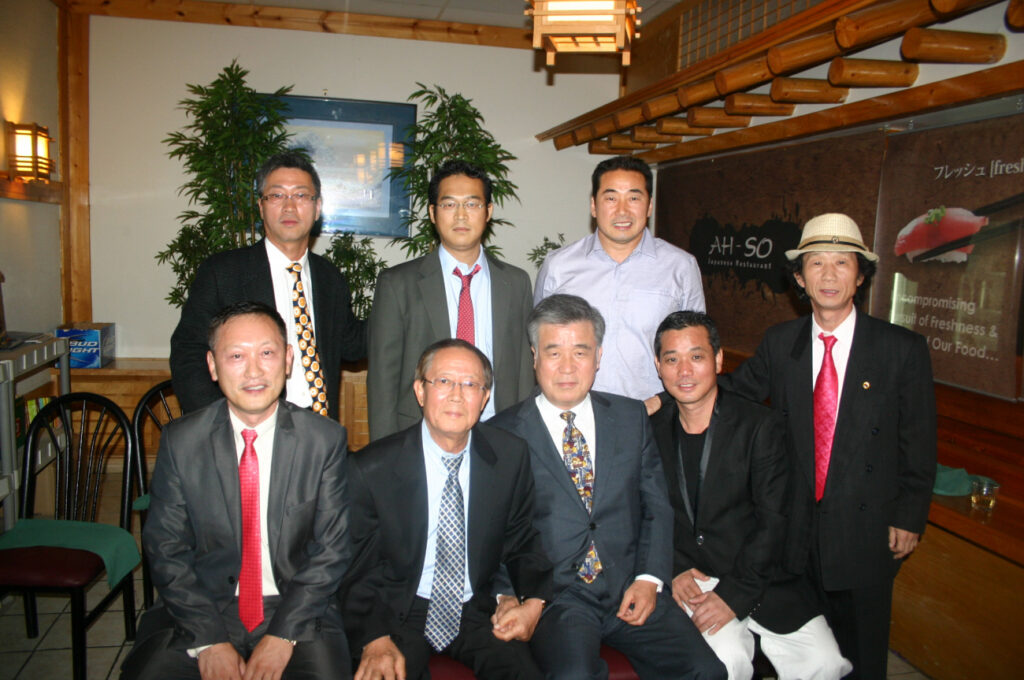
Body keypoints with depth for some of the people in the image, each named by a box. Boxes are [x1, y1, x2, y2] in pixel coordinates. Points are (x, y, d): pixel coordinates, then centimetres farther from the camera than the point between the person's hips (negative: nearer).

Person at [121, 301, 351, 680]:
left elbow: (331, 550, -4)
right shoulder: (179, 441, -1)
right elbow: (166, 550, -1)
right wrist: (209, 642, -11)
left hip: (296, 609, -1)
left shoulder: (325, 440, -4)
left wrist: (283, 635, -13)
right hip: (202, 608, 1)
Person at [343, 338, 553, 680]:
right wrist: (374, 639, -18)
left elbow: (522, 543, 8)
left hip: (477, 612, 2)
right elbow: (356, 569, -5)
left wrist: (534, 601, -7)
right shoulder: (370, 470, -12)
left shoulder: (512, 457, -4)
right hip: (399, 613, -2)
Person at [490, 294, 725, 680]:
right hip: (554, 597, -3)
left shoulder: (631, 417, 11)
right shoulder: (504, 433, 0)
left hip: (630, 590, 4)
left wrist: (650, 579, -2)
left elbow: (657, 507, 11)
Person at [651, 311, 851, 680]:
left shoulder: (760, 425, -5)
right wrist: (674, 570, -8)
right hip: (688, 579, 0)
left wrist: (734, 594, -15)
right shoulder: (652, 431, 3)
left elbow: (773, 520, -9)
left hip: (759, 576, 0)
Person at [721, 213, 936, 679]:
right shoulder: (779, 343, 0)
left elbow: (918, 445, -4)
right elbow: (733, 391, 8)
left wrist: (909, 518, -4)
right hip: (796, 524, 2)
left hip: (868, 528, -2)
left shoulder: (903, 349, -7)